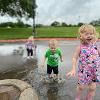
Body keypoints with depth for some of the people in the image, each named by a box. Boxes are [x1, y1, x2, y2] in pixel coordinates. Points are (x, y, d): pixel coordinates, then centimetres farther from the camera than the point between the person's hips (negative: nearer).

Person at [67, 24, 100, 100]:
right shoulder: (80, 47, -13)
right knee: (81, 86, 12)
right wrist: (73, 69, -14)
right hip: (83, 71, -2)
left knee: (93, 88, 9)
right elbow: (74, 58, -10)